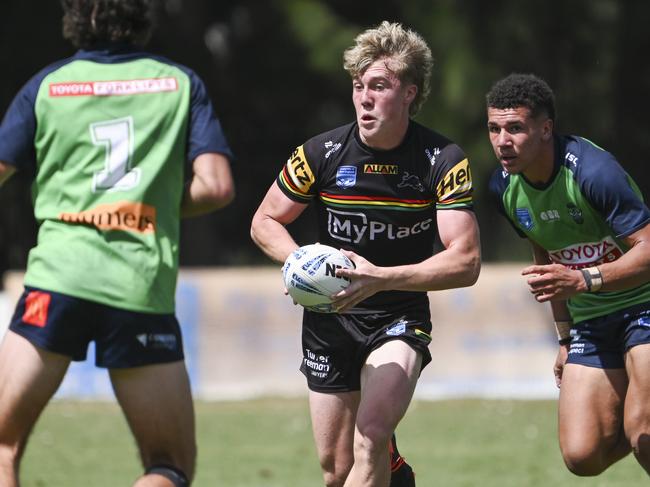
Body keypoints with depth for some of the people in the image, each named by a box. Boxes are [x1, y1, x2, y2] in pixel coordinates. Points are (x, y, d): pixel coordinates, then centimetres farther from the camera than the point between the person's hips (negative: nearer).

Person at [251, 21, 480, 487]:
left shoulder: (443, 160, -14)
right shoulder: (322, 153, -9)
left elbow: (465, 262, -18)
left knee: (370, 437, -26)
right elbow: (265, 222, 4)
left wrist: (382, 278, -30)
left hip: (400, 319, -2)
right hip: (330, 321, 3)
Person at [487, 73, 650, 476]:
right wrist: (565, 336, 20)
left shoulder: (592, 170, -23)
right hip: (590, 322, 6)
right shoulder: (504, 187, 0)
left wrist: (583, 280, -39)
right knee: (583, 456, -5)